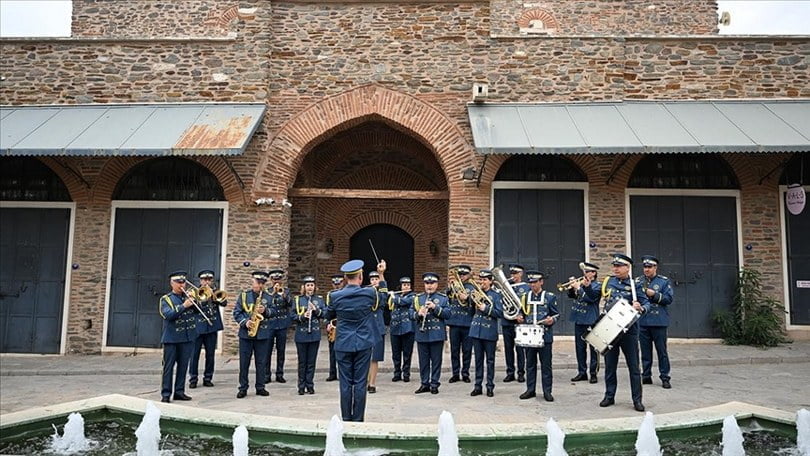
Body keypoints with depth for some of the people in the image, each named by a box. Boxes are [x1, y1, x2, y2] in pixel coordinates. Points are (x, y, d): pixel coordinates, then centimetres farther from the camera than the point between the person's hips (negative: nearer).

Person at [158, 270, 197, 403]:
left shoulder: (189, 296, 11)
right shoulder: (166, 299, 0)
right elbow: (168, 315, -16)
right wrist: (183, 306, -22)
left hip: (188, 337, 4)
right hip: (171, 338, -4)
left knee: (183, 366, 8)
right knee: (169, 366, 0)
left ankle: (179, 392, 17)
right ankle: (166, 394, 5)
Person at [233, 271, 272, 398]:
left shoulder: (269, 296, 7)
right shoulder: (243, 295, 2)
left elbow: (274, 311, 6)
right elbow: (236, 312, 1)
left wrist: (266, 310, -15)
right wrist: (245, 322, -14)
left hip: (263, 334, 1)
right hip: (246, 333, -1)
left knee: (261, 362, 6)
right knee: (244, 362, 3)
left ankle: (260, 387, 16)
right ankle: (243, 388, 12)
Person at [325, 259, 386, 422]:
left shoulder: (335, 296, -7)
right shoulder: (369, 293, -9)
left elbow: (329, 315, 12)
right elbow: (381, 298, 16)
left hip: (343, 344, 1)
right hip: (363, 344, 0)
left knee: (345, 383, 7)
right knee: (360, 383, 5)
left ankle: (346, 419, 14)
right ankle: (358, 419, 11)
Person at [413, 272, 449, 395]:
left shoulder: (443, 298, 3)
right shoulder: (418, 298, 9)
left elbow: (447, 314, -6)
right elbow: (412, 314, 6)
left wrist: (435, 307, -19)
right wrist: (418, 314, -16)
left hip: (437, 334, -2)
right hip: (422, 334, 2)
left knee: (436, 361, 4)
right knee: (423, 361, 8)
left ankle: (434, 384, 14)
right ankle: (424, 384, 17)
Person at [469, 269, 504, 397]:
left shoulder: (495, 295, -2)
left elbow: (500, 313, -9)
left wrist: (486, 308, -16)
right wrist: (473, 298, -11)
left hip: (489, 332, -3)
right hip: (476, 330, 3)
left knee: (490, 360, 6)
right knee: (478, 359, 10)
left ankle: (490, 386, 14)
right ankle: (478, 386, 17)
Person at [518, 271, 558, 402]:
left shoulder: (550, 297, 0)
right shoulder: (525, 297, 9)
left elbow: (556, 314, 3)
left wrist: (552, 320, -18)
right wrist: (520, 317, -1)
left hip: (545, 335, -3)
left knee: (546, 365, 2)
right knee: (530, 364, 9)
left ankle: (547, 391, 11)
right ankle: (530, 389, 18)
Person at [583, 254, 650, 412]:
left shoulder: (634, 285, -4)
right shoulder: (608, 282, 6)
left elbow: (646, 303, -8)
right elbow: (594, 296, 15)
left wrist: (641, 308, -29)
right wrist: (587, 286, -2)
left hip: (628, 330, -3)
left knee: (633, 366, 3)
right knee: (610, 366, 12)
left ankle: (637, 400, 12)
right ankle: (609, 396, 23)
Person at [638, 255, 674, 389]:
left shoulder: (664, 281, 2)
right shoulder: (638, 281, 9)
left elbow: (669, 299, -5)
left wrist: (654, 294, -16)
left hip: (659, 322, -2)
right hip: (642, 322, 3)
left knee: (661, 350, 2)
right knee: (645, 351, 9)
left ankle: (665, 378, 9)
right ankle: (646, 376, 18)